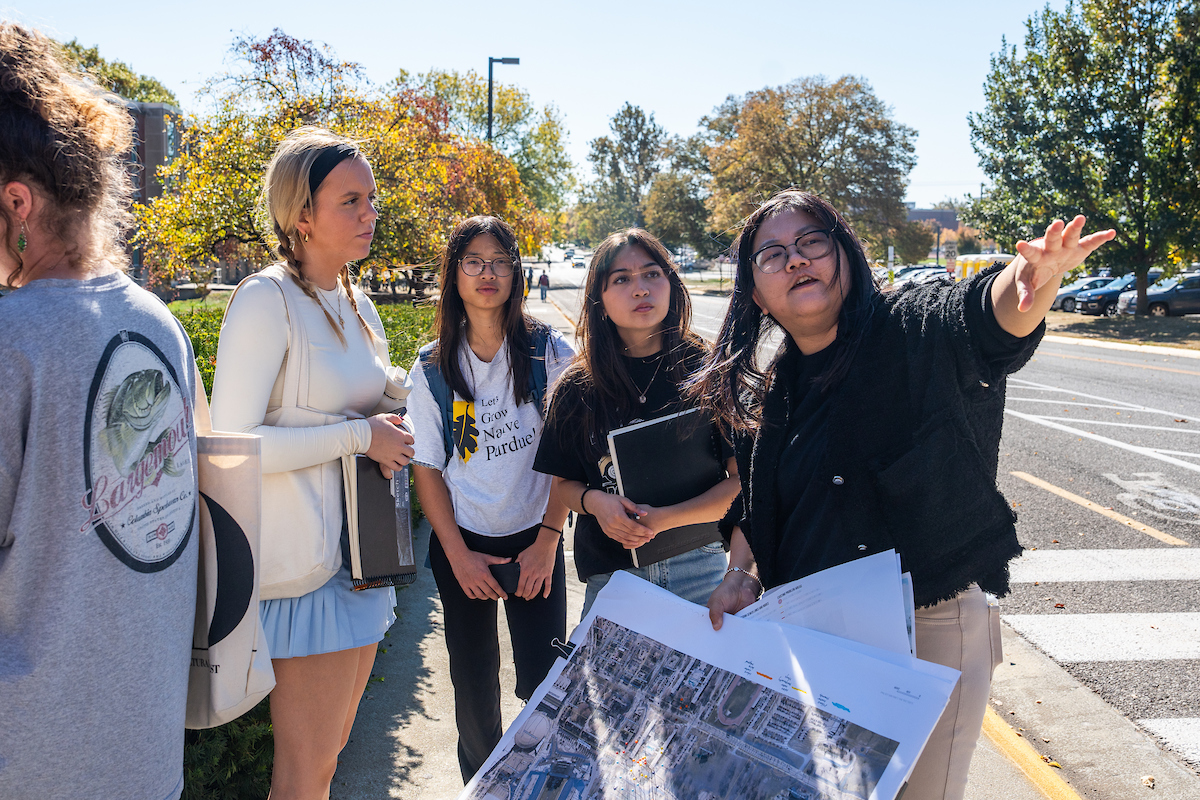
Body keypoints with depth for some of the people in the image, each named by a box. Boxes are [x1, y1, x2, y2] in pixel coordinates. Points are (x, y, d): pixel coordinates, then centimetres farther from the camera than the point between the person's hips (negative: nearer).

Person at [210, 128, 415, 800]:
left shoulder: (359, 305, 10)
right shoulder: (267, 299, -14)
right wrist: (360, 435, -18)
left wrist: (388, 437, 5)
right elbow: (230, 442, -21)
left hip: (363, 545, 8)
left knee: (334, 746, 18)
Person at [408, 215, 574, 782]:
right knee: (473, 678, 12)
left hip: (535, 539, -1)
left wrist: (547, 541, -10)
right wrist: (459, 555, -6)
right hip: (463, 544, 1)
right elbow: (426, 468, 0)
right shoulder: (432, 368, -3)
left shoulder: (548, 351, -6)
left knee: (544, 679, 3)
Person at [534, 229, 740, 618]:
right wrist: (594, 501, -14)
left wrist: (664, 519, -20)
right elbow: (563, 483, 8)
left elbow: (744, 479, -9)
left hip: (697, 567, -1)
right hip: (609, 575, 1)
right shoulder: (578, 388, -1)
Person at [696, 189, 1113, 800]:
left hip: (931, 629, -4)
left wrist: (1032, 279, -56)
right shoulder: (768, 395, 3)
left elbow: (985, 318, -35)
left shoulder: (917, 330, -13)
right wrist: (741, 575, -2)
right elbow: (754, 508, 14)